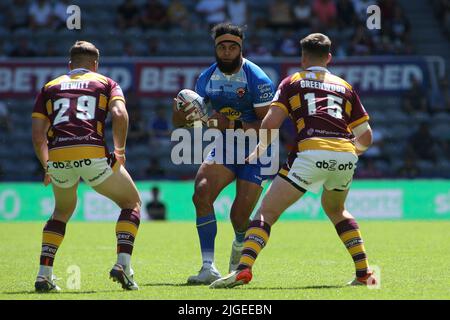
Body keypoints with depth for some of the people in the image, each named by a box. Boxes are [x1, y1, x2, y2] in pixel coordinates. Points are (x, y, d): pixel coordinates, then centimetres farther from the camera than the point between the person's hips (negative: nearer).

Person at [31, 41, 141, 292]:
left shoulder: (50, 87, 24)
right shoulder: (106, 83, 19)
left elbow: (37, 135, 15)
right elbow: (120, 115, -2)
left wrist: (47, 167, 28)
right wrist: (120, 151, 9)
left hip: (58, 157, 3)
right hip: (93, 155, -3)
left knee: (63, 211, 30)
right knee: (132, 202, 19)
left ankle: (44, 274, 16)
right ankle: (123, 264, -1)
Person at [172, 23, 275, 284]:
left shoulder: (257, 79, -18)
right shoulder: (208, 78, -1)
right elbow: (180, 122, 7)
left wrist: (235, 125, -33)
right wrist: (181, 111, -17)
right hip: (225, 148, 5)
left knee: (239, 218, -9)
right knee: (201, 193, -21)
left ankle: (240, 245, 32)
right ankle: (209, 268, -21)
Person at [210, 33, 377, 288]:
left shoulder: (293, 82, 16)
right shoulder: (344, 87, 25)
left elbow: (271, 123, 2)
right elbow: (366, 136, 24)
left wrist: (258, 152, 17)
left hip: (311, 154, -4)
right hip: (346, 157, 4)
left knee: (267, 212, 1)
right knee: (336, 210, 32)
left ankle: (244, 269, -19)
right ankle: (364, 272, 24)